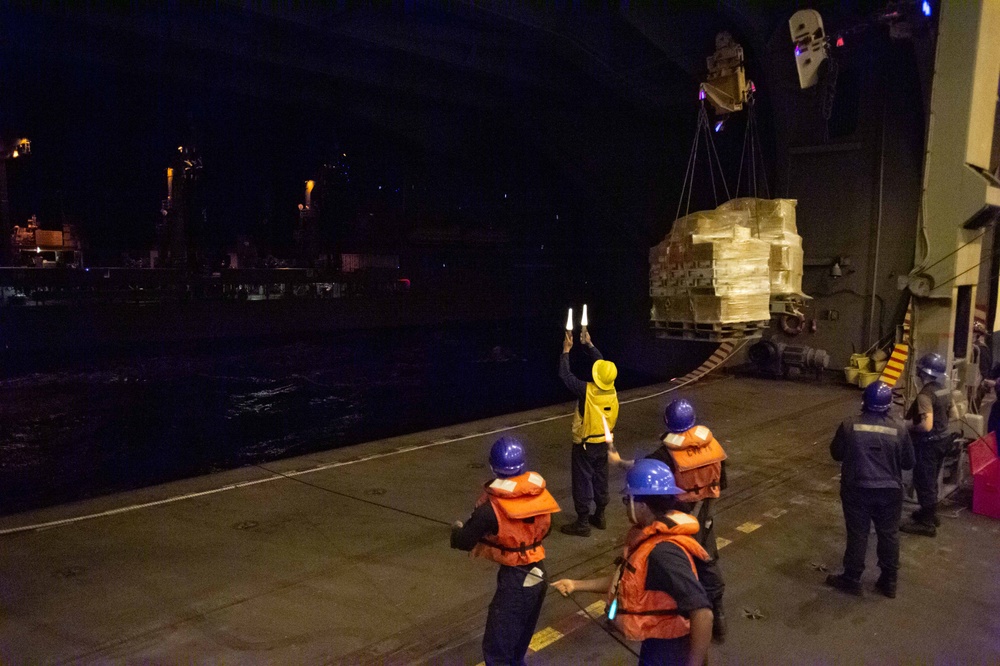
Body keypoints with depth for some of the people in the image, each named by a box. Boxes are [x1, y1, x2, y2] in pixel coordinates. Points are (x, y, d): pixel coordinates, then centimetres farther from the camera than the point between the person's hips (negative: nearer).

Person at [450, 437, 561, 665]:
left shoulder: (492, 508, -23)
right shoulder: (540, 493, -6)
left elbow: (463, 542, -12)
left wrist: (457, 528, 10)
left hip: (515, 580, -7)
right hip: (538, 573, 7)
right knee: (519, 641, 26)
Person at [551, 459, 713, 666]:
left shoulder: (663, 552, -31)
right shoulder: (652, 536, 0)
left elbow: (702, 613, -35)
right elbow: (626, 580, 12)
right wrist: (576, 585, 12)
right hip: (656, 642, 9)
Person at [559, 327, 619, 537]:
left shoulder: (587, 391, -27)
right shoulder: (612, 390, -9)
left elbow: (565, 374, -19)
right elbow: (602, 363, 4)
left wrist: (566, 350, -10)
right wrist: (589, 344, 10)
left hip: (585, 445, -6)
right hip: (603, 443, 6)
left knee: (583, 482, 3)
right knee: (600, 480, 18)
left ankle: (582, 523, 9)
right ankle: (599, 517, 30)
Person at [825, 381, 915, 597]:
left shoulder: (849, 426, -12)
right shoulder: (899, 428, -9)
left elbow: (836, 453, 1)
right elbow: (909, 462, 1)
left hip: (857, 490, -1)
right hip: (890, 491, 1)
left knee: (857, 534, 10)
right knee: (889, 534, 16)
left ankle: (851, 579, 21)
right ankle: (889, 582, 27)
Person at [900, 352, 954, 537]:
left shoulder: (925, 395, -26)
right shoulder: (945, 390, 3)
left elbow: (926, 425, -32)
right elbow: (950, 414, 16)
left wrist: (909, 428, -16)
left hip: (928, 443, -9)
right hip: (942, 439, 9)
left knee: (923, 482, 2)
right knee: (931, 480, 22)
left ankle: (927, 523, 10)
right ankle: (930, 514, 35)